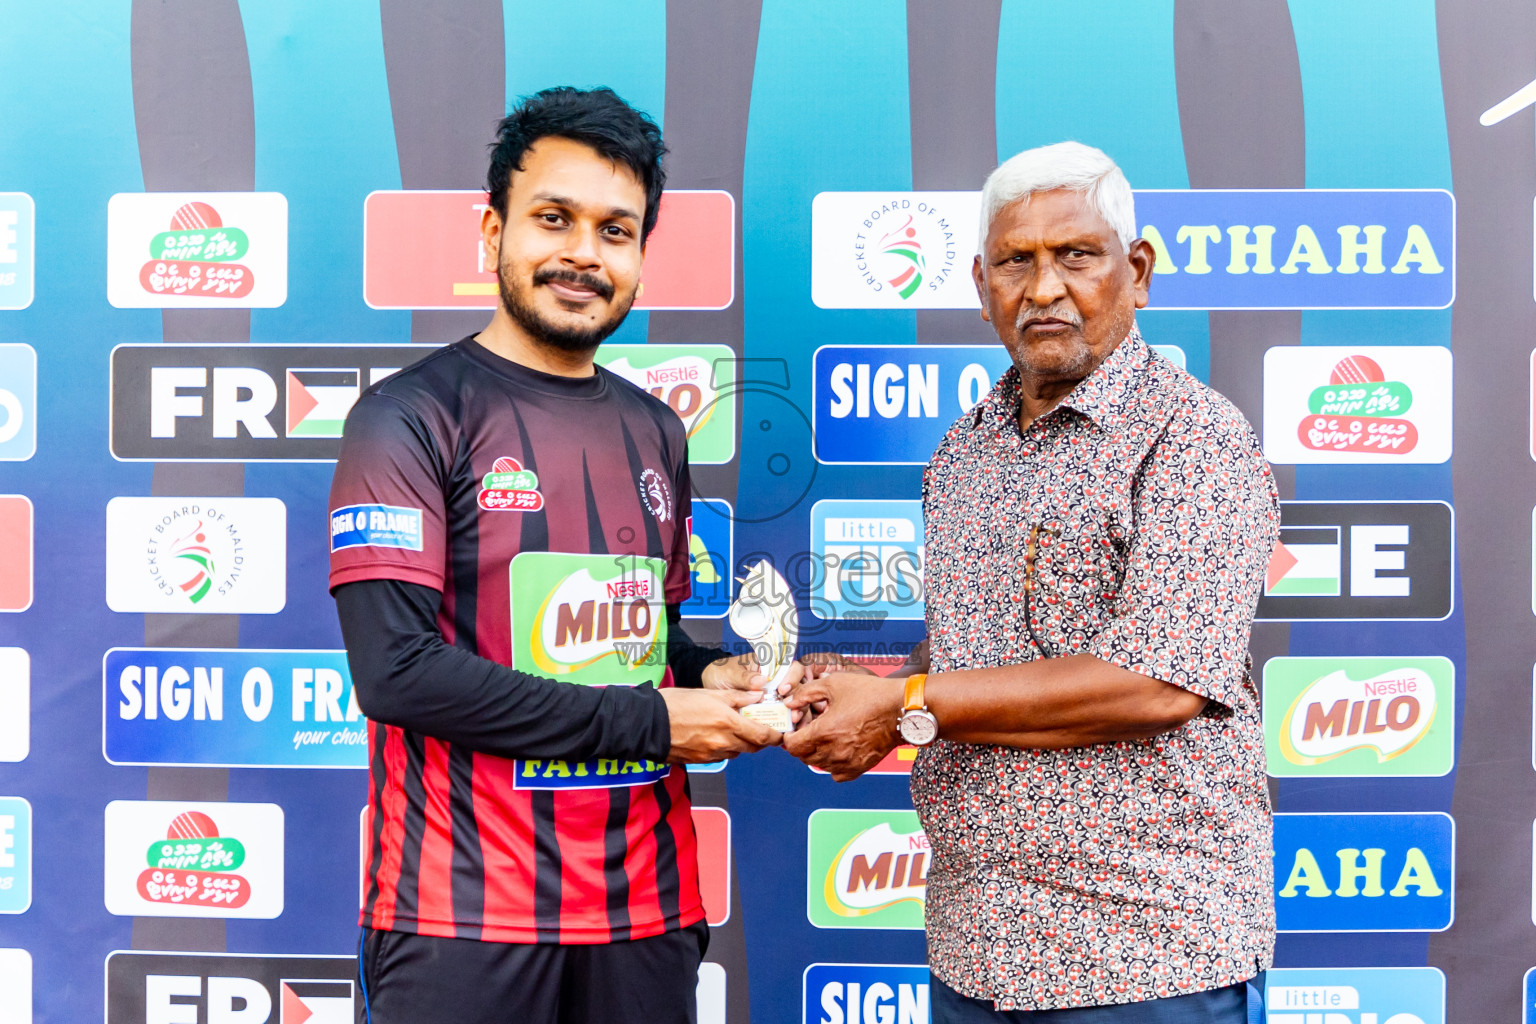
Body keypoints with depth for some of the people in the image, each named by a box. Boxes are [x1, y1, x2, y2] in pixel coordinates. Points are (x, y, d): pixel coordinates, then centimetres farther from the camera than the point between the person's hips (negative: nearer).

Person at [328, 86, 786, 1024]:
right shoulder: (413, 417, -8)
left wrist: (709, 675, -2)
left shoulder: (655, 431, 11)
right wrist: (651, 723, -16)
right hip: (466, 917, -5)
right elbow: (396, 670, -18)